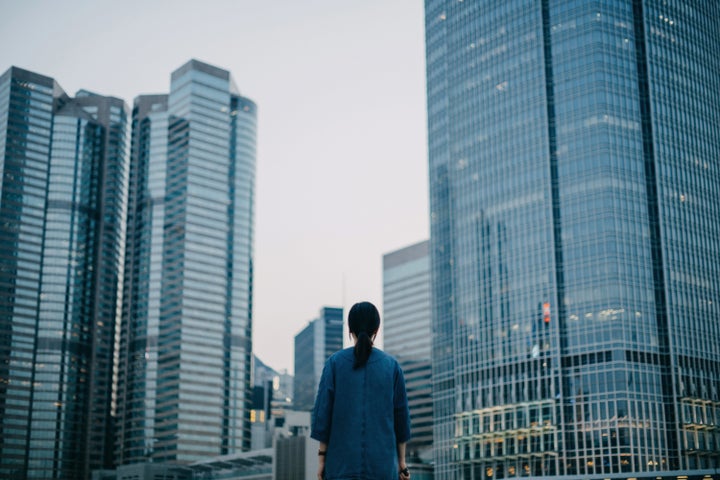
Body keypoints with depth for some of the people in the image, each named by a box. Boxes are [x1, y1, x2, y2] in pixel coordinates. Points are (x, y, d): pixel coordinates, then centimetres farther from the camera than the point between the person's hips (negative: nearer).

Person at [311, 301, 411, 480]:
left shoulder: (335, 362, 0)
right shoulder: (392, 365, 4)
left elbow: (323, 412, -1)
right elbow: (401, 416, 7)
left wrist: (322, 457, 5)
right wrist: (401, 461, 14)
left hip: (341, 463, 0)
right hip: (382, 464, 0)